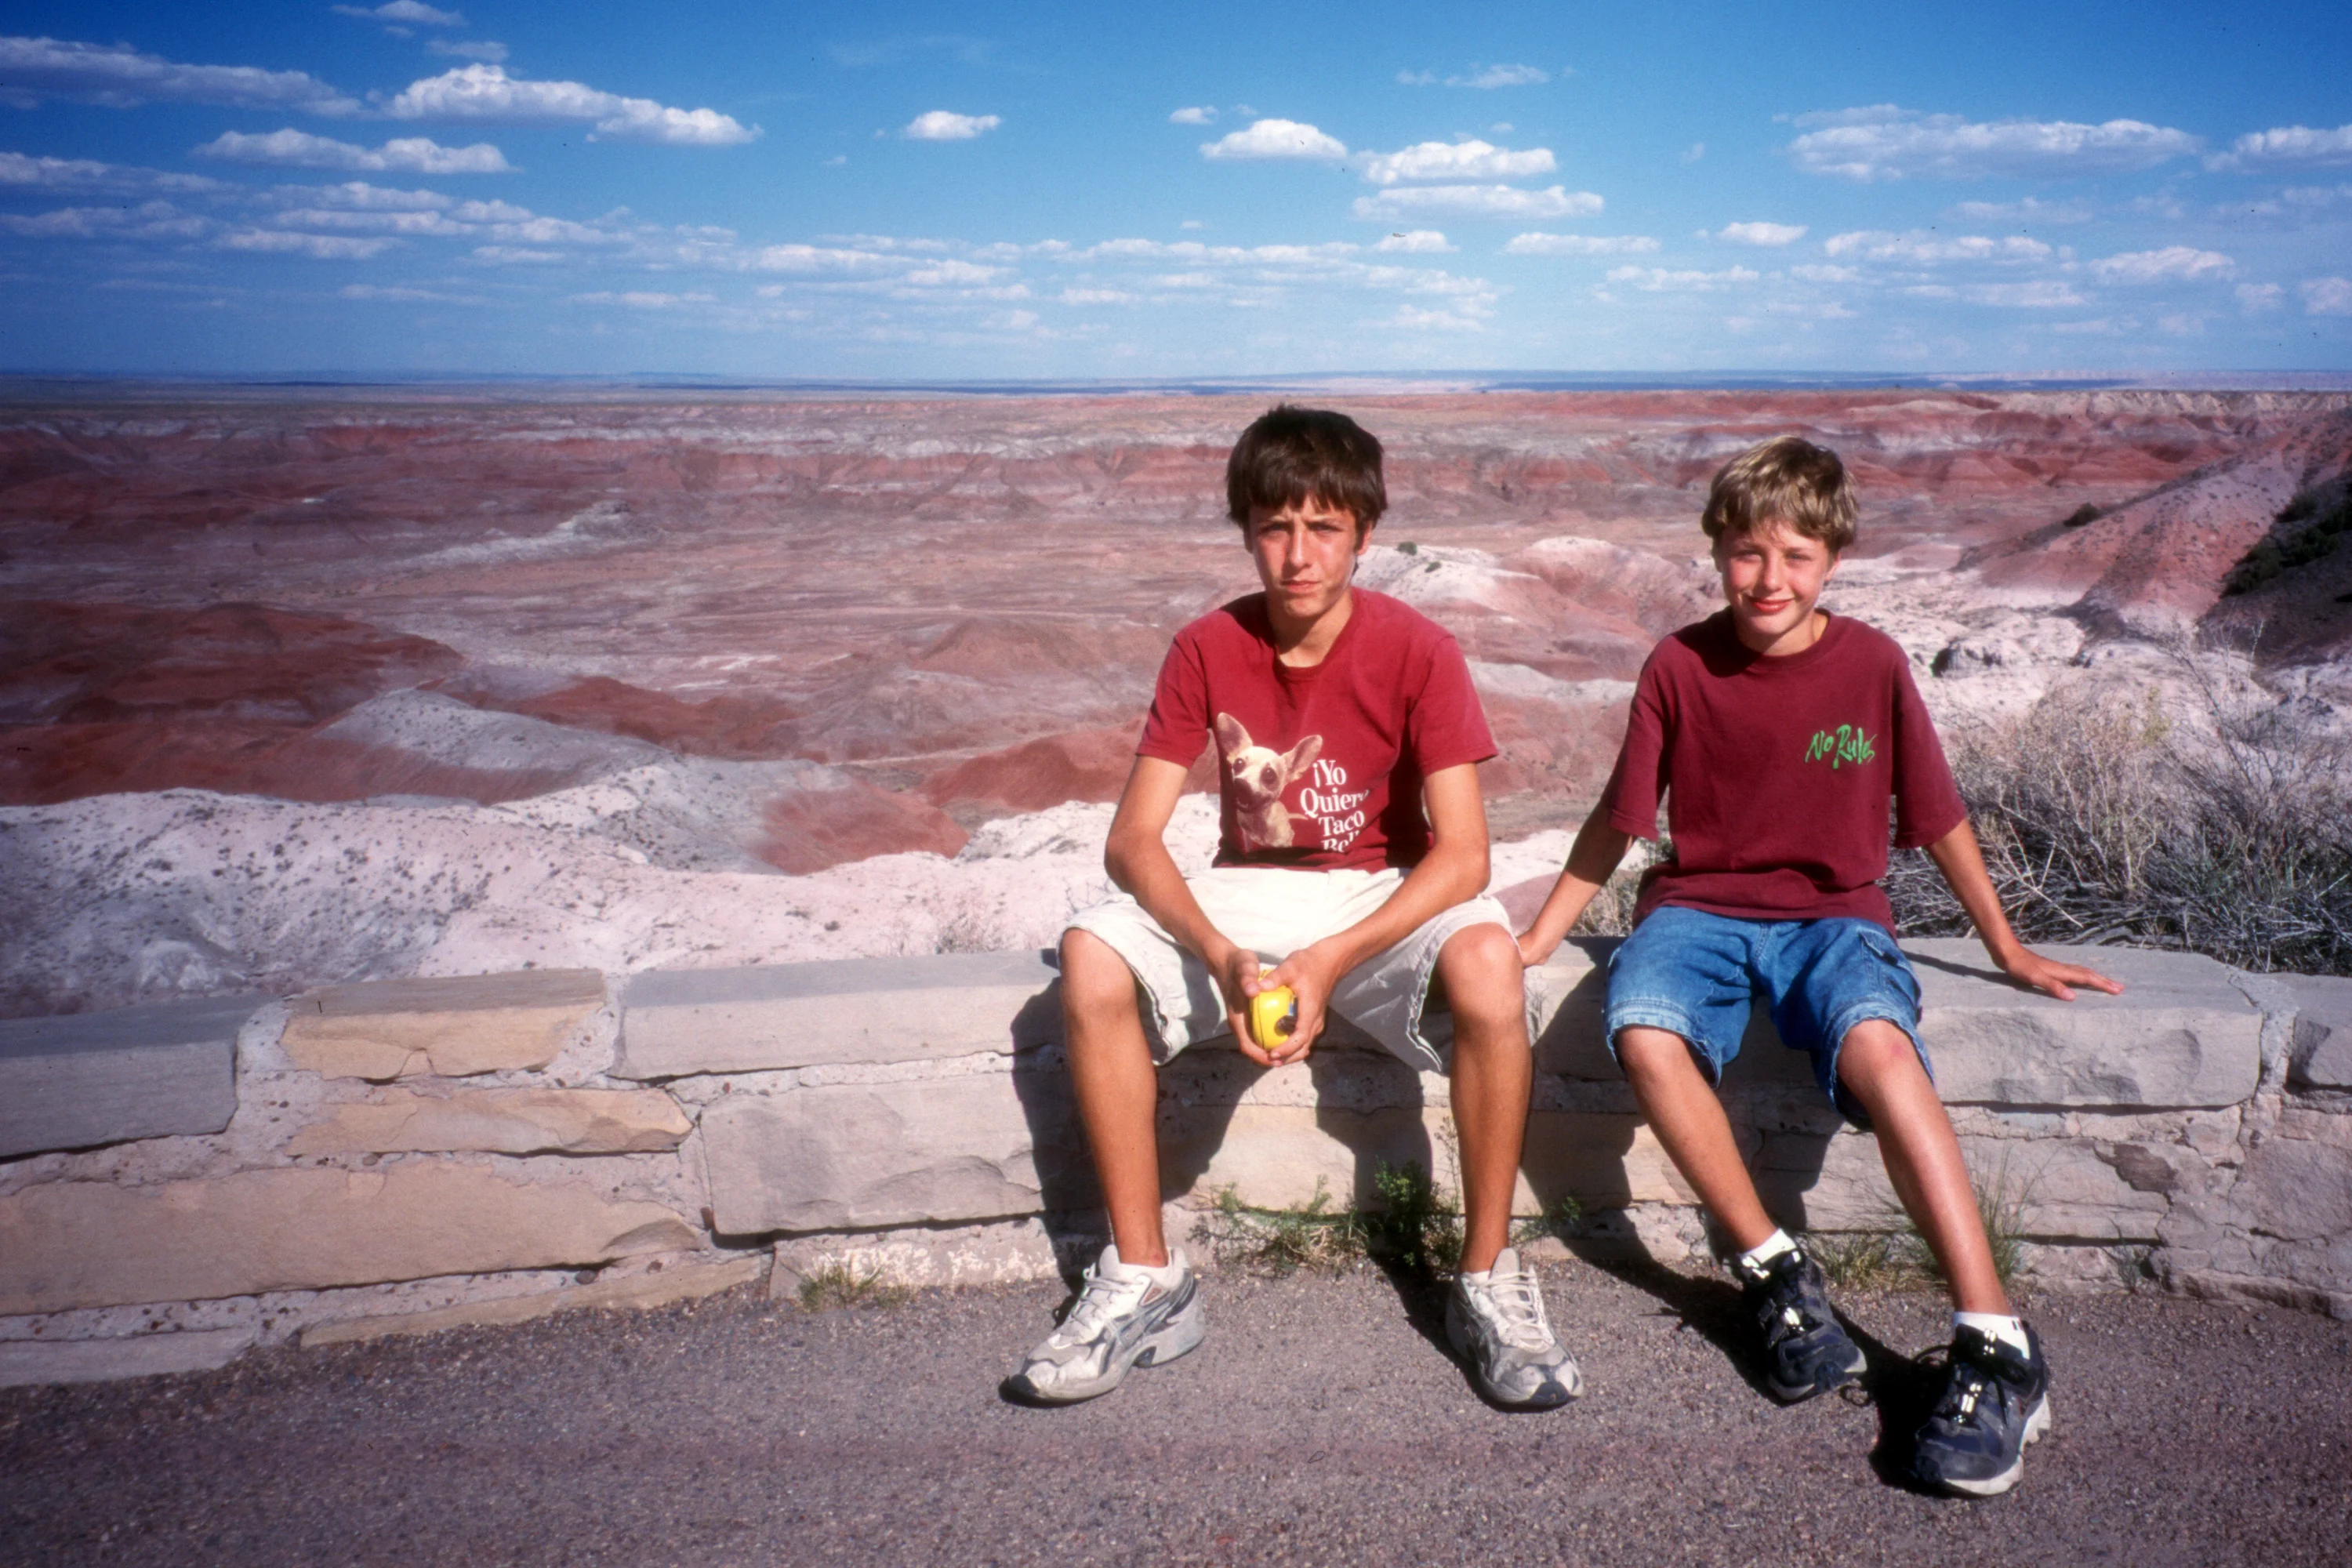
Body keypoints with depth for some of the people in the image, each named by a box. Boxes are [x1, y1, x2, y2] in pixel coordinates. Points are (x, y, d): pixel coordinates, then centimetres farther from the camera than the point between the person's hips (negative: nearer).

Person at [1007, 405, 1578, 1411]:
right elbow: (1132, 840, -12)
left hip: (1386, 899, -2)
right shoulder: (1207, 651, -7)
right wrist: (1223, 960, -29)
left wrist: (1328, 963, -31)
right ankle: (1144, 1281, -13)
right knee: (1092, 958, -26)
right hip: (1244, 895, 2)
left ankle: (1487, 1281, -15)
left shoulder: (1416, 651, -13)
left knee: (1488, 964, -35)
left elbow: (1463, 854, -19)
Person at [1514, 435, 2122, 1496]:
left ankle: (1998, 1351, -29)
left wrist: (2009, 951, 17)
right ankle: (1776, 1274, -14)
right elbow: (1618, 820, 8)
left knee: (1879, 1046, -35)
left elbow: (1937, 820, 11)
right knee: (1646, 1035, -33)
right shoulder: (1679, 667, -1)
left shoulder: (1871, 664, 0)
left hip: (1832, 912, -1)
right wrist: (1537, 937, 6)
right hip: (1699, 905, 1)